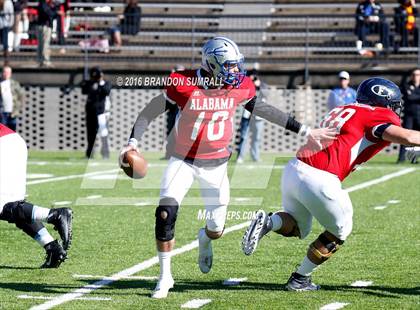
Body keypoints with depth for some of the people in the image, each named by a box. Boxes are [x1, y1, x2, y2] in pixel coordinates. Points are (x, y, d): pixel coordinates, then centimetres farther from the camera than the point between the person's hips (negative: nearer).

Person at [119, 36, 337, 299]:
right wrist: (132, 143, -23)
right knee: (166, 214, -17)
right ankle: (165, 276, 1)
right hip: (184, 161, -2)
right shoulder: (184, 85, -19)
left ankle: (206, 238, 47)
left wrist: (305, 131, 11)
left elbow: (265, 110, 7)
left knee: (217, 230, 6)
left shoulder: (240, 87, -9)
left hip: (216, 164, 2)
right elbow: (150, 112, -10)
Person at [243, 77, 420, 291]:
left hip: (294, 169, 7)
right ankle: (300, 279, 22)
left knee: (297, 226, 28)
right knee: (340, 230, 18)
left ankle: (268, 223, -3)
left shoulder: (343, 110, 23)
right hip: (318, 180, -7)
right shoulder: (378, 115, -1)